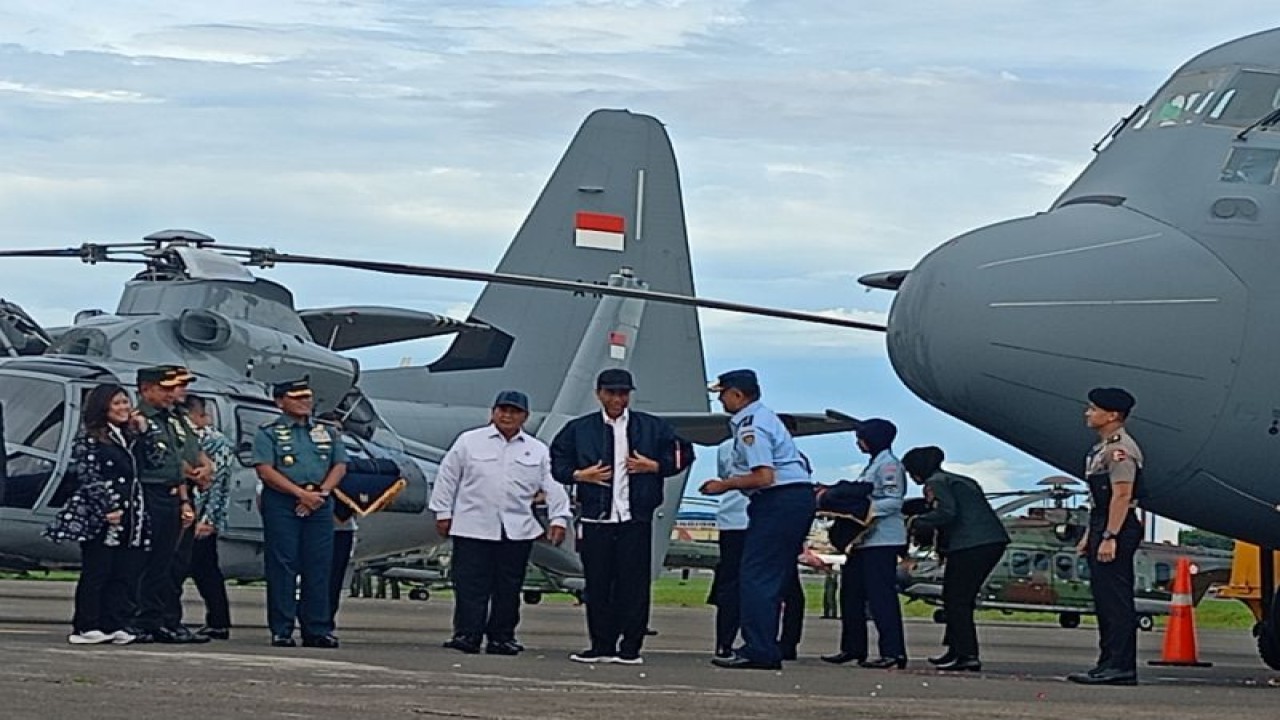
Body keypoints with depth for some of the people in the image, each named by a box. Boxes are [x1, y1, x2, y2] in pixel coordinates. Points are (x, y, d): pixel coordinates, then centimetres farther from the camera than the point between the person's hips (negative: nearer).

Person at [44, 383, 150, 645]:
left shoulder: (131, 437, 20)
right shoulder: (89, 438, -3)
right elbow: (88, 476, -11)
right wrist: (107, 508, -17)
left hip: (130, 519, 7)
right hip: (99, 518, -7)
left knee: (126, 575, 2)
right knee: (96, 573, -5)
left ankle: (115, 625, 5)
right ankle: (86, 627, -1)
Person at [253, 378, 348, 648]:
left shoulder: (327, 433, 18)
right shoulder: (269, 433, 3)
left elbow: (340, 466, 11)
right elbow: (265, 471, -8)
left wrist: (320, 492, -6)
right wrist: (301, 493, -14)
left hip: (319, 506, 4)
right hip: (281, 506, -4)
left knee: (318, 568, 2)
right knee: (282, 567, -5)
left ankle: (318, 630, 6)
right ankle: (281, 631, -4)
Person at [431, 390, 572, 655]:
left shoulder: (537, 450, 10)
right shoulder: (469, 442, 4)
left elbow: (552, 486, 8)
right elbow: (448, 478, 7)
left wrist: (558, 519, -1)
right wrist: (443, 513, 4)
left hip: (518, 531, 2)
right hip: (473, 528, -2)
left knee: (508, 588, 5)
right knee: (471, 585, -7)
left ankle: (502, 637, 12)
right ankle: (466, 635, -6)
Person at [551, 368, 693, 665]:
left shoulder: (652, 428, 8)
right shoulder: (579, 429, 9)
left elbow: (682, 455, 12)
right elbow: (558, 462, 13)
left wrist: (654, 467, -3)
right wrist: (579, 475, -5)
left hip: (636, 520, -1)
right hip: (596, 519, 1)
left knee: (634, 585, -1)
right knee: (598, 585, 2)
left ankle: (630, 648, 5)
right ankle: (601, 646, 10)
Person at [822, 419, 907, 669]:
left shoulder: (889, 464, -8)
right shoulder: (873, 464, 22)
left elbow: (893, 501, -17)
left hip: (882, 539, -11)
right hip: (865, 539, 11)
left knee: (881, 594, -14)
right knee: (852, 593, 12)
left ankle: (893, 652, -16)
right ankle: (853, 648, 18)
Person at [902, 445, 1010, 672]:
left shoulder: (936, 482, -1)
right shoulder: (961, 481, 27)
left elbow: (946, 512, -17)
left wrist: (917, 522, -2)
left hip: (970, 544, -9)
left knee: (956, 600, -5)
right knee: (961, 599, 17)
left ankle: (967, 655, -11)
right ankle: (956, 650, 20)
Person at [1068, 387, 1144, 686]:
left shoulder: (1121, 449, -14)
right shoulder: (1103, 449, 19)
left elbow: (1122, 495, -21)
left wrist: (1109, 537, -25)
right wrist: (1089, 535, 21)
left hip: (1118, 529, -11)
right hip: (1102, 527, 11)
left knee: (1116, 599, -10)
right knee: (1104, 599, 12)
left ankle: (1121, 667, -10)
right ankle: (1110, 663, 16)